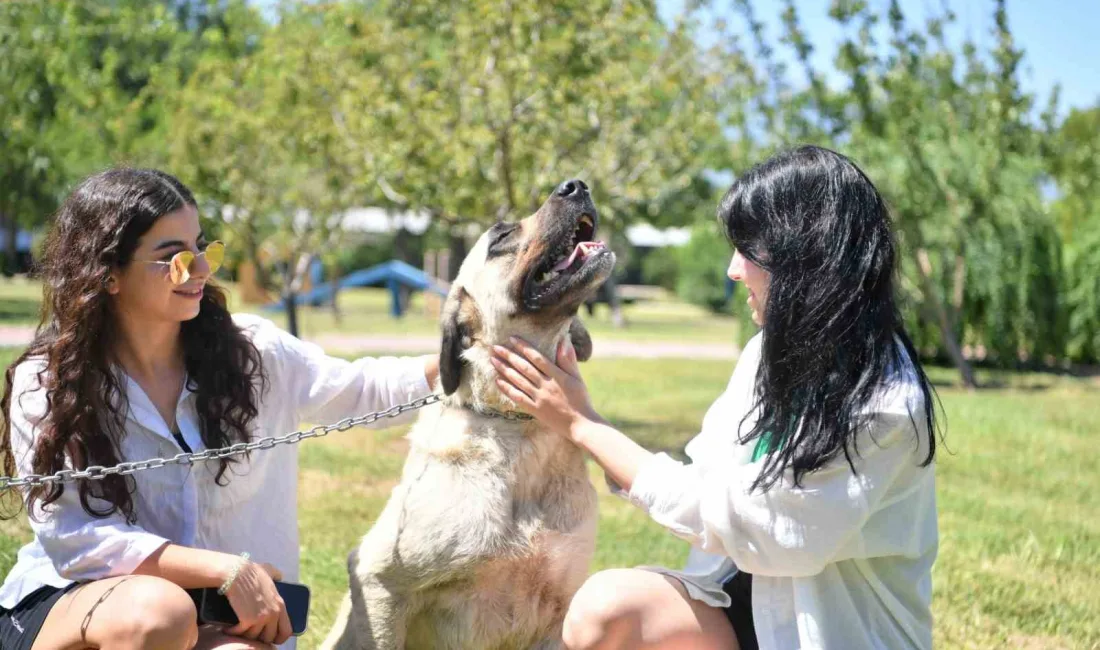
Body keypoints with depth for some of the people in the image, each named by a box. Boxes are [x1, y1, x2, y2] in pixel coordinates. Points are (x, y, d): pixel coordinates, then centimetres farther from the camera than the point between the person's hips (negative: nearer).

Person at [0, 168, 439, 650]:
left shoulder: (251, 353, -3)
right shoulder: (46, 383, -10)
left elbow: (359, 390, 11)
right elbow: (72, 538, -16)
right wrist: (226, 569, -24)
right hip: (64, 602, -1)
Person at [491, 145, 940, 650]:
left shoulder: (883, 404, -22)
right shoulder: (774, 348, 3)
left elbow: (726, 515, -21)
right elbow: (705, 475, 4)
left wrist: (582, 424, -14)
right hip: (753, 594, 6)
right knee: (604, 606, -21)